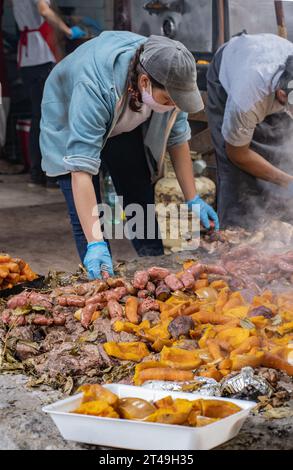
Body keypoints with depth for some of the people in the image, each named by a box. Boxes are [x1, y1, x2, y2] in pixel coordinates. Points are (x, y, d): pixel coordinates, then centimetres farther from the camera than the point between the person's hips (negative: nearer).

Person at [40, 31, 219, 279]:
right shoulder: (93, 88, -46)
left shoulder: (168, 83, -30)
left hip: (126, 127, 4)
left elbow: (178, 138, -13)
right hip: (70, 126, -4)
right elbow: (82, 168, -48)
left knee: (142, 206, 2)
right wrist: (96, 243, -53)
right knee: (86, 218, -14)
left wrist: (193, 200, -12)